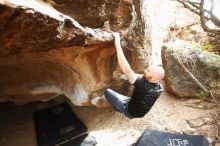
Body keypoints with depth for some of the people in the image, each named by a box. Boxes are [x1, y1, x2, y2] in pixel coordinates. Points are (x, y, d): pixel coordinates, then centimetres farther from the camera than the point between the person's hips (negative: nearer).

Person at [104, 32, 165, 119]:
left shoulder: (143, 86, -45)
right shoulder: (160, 88, -20)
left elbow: (127, 70, -53)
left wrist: (117, 44, -52)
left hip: (130, 111, -7)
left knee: (107, 92, 1)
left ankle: (118, 107, 22)